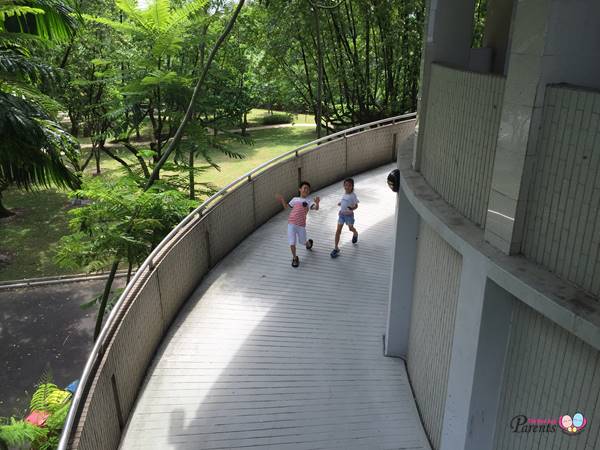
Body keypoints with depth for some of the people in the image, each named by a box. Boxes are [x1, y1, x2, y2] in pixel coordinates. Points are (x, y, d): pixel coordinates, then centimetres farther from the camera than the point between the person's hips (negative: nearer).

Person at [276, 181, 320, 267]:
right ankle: (295, 258, 18)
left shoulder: (309, 200, 1)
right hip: (291, 223, 2)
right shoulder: (295, 199, 11)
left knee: (303, 242, 16)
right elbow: (286, 207, 24)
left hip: (301, 225, -2)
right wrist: (282, 200, 8)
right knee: (292, 243, -3)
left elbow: (316, 208, -16)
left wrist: (317, 203, -38)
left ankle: (309, 243, 51)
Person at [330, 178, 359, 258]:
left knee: (351, 228, 16)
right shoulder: (344, 194, 1)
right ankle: (336, 248, 0)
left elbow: (356, 205, -10)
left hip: (349, 215, -4)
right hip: (341, 214, 4)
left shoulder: (353, 195, -15)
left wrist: (352, 208, -28)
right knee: (338, 230, -3)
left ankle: (355, 234, 55)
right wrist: (340, 203, 1)